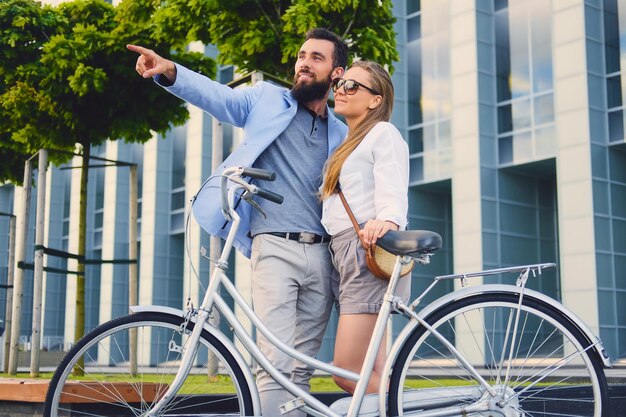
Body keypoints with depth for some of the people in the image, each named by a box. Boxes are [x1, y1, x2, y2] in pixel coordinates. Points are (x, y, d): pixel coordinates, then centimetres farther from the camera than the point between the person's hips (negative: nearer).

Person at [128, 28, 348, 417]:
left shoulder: (342, 135, 18)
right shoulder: (268, 99, 11)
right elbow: (218, 95, -3)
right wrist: (169, 71, -21)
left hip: (320, 254, 4)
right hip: (275, 247, -3)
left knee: (302, 365, 7)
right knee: (276, 361, -12)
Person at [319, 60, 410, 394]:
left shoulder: (383, 133, -1)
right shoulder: (348, 144, 27)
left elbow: (392, 189, -18)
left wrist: (387, 220, -40)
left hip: (369, 252, -10)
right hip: (346, 255, 10)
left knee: (348, 372, -15)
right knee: (372, 375, 7)